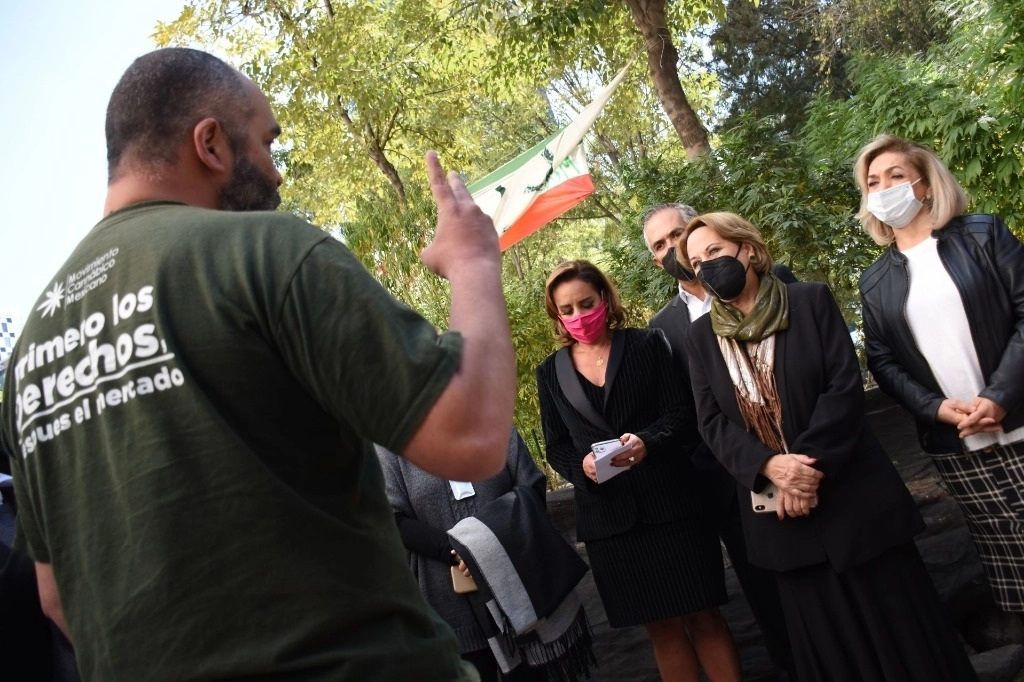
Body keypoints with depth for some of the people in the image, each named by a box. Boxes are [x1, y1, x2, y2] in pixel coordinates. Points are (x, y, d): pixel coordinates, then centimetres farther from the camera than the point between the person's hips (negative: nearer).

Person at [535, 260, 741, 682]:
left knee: (703, 615, 4)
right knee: (661, 625, 11)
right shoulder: (551, 372, 7)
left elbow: (681, 411, -3)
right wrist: (581, 466, -15)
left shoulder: (647, 345, 3)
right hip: (606, 513, 2)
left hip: (671, 500, -1)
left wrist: (648, 441, -23)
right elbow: (556, 447, 7)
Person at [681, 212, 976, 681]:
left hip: (851, 491, -2)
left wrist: (810, 465, -18)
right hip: (775, 502, 3)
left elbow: (845, 385, -10)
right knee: (824, 634, 13)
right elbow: (712, 422, -2)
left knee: (892, 617, 8)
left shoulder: (811, 300, -3)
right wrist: (770, 467, -18)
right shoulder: (701, 336, 4)